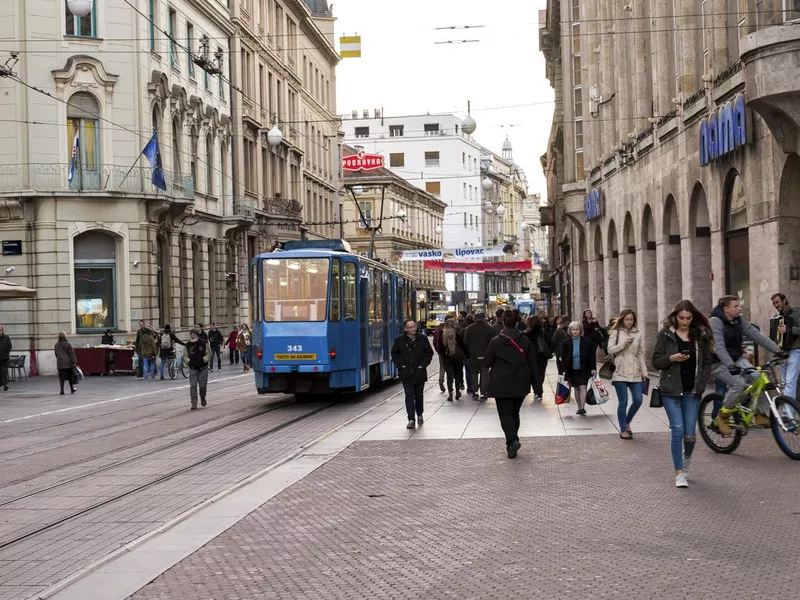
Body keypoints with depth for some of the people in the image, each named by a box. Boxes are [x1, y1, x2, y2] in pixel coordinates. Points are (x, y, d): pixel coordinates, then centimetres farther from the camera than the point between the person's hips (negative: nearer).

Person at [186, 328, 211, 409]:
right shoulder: (188, 345, 0)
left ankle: (203, 398, 37)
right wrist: (188, 360, -13)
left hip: (203, 368, -1)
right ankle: (194, 403, -4)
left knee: (203, 386, 7)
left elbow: (209, 353, 1)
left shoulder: (204, 343, -5)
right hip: (193, 368, 1)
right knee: (193, 386, -7)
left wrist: (205, 359, -19)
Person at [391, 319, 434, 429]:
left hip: (419, 372, 1)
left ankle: (419, 415, 31)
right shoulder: (400, 340, -1)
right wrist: (400, 365, -3)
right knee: (409, 396, -6)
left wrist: (423, 364, -3)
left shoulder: (422, 338, 0)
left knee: (419, 395, 12)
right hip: (406, 373, -1)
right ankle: (411, 419, -8)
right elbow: (394, 354, 8)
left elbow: (429, 352, 6)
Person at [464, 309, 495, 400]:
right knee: (484, 374, 5)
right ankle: (483, 393, 0)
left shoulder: (470, 328, -3)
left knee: (474, 373, 14)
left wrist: (469, 352, 11)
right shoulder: (489, 328, -7)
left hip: (473, 355, 1)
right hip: (485, 355, -1)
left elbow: (465, 342, 0)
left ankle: (475, 392, 11)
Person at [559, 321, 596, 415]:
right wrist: (564, 370, -2)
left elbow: (592, 356, -2)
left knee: (583, 387, -13)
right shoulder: (566, 343, -1)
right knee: (576, 388, 11)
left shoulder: (587, 342, -6)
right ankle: (579, 407, 22)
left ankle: (582, 407, -14)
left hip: (584, 369, -3)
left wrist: (593, 368, -6)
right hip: (572, 370, 3)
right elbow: (563, 358, 3)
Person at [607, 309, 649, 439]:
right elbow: (610, 350, -3)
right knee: (623, 402, -3)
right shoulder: (616, 333, 4)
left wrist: (644, 371, 7)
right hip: (620, 373, -3)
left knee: (638, 400, -5)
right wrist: (623, 344, -15)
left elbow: (641, 354, 13)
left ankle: (627, 422, 20)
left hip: (635, 373, 3)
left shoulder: (637, 334, 12)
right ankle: (623, 430, 8)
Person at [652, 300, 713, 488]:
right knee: (678, 430, -10)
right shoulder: (665, 335, 1)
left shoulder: (700, 336, 7)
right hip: (671, 390, -2)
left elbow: (707, 362, 10)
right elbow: (656, 361, 1)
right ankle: (679, 473, -3)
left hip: (692, 391, 2)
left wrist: (701, 384, -3)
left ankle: (686, 459, 31)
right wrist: (671, 358, -18)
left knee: (689, 433, 0)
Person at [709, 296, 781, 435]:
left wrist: (776, 349, -13)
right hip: (718, 363, -6)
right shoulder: (715, 321, -21)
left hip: (736, 359, 6)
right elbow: (718, 346, -31)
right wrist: (730, 365, -43)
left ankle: (758, 414, 0)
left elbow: (756, 335, -3)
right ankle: (722, 417, -11)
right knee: (738, 383, -28)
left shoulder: (740, 320, 1)